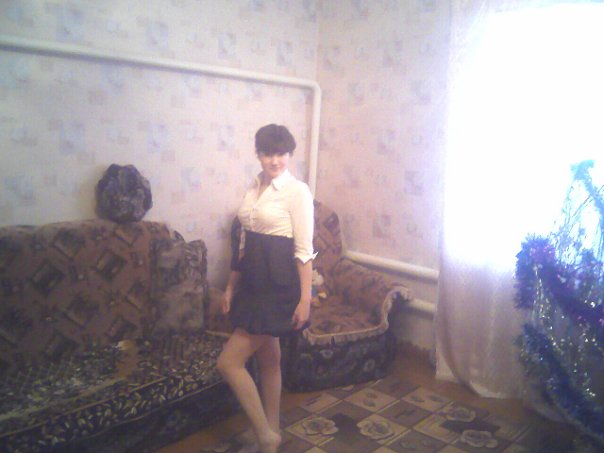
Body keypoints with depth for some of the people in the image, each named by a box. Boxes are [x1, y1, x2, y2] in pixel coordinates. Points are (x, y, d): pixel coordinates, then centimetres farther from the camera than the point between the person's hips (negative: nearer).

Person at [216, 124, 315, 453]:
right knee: (268, 360, 17)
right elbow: (243, 243, 14)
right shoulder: (254, 188, 10)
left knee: (228, 362, -7)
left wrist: (305, 299, -17)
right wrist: (231, 286, 14)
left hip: (279, 285, -8)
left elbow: (304, 250, -14)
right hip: (253, 283, 8)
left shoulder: (297, 191, -12)